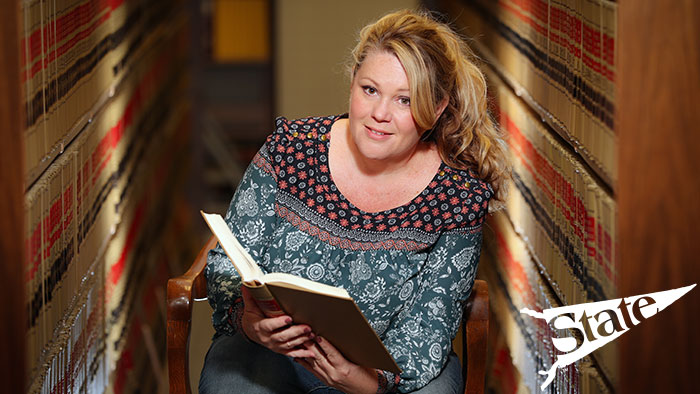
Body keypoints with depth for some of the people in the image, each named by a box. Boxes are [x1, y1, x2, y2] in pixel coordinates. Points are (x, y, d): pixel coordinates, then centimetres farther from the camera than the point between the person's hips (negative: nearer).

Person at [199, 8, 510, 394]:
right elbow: (228, 261, -3)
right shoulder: (292, 147, -9)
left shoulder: (461, 197, -9)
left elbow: (427, 330, -10)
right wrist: (247, 318, -26)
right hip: (269, 350, 0)